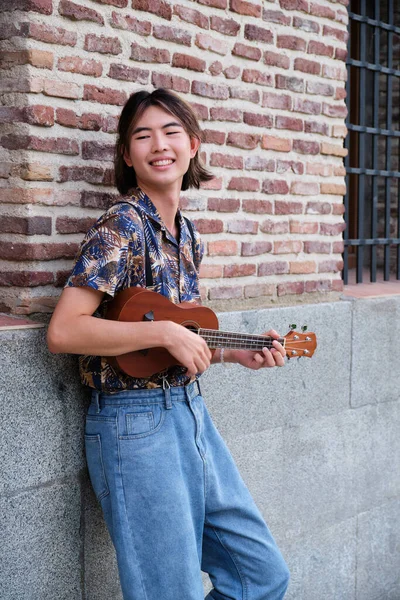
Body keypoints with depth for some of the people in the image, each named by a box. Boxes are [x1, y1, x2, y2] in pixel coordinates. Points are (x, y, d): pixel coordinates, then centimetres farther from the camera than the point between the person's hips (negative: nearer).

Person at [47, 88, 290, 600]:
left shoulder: (187, 235, 10)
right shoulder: (121, 226, -13)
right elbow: (62, 332, -22)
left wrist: (238, 354, 7)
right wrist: (165, 333, -22)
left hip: (190, 412, 8)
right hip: (136, 424, -8)